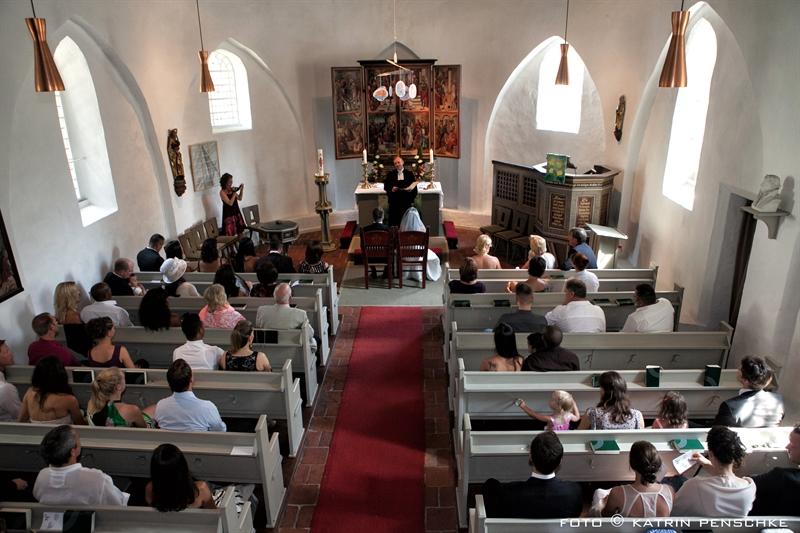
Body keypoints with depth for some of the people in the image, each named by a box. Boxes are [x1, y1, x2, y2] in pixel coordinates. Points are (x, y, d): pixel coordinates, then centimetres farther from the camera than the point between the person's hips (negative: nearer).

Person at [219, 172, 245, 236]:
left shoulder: (232, 189, 7)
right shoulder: (222, 192, -13)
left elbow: (239, 198, 17)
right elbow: (230, 203, -21)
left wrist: (241, 189, 4)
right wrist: (234, 193, -19)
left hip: (236, 212, 7)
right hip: (228, 214, -7)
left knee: (239, 232, 7)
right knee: (231, 235, -7)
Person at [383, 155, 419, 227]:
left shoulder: (409, 173, 10)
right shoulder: (390, 174, 11)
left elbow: (414, 186, 6)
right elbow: (385, 186, 6)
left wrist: (412, 197, -9)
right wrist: (391, 189, -14)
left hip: (406, 201, 0)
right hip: (394, 202, 0)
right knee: (393, 221, -2)